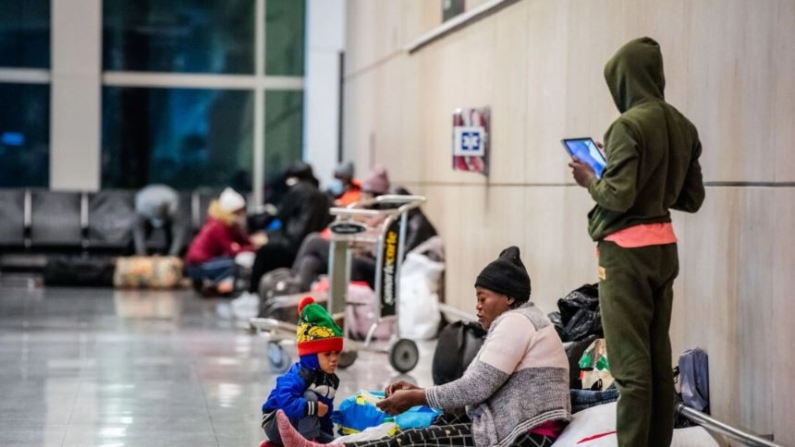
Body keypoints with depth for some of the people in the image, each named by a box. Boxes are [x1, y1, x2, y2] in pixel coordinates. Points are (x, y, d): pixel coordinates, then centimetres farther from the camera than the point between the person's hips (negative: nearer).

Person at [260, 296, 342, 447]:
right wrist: (314, 408, -41)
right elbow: (286, 402, -44)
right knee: (310, 397, -29)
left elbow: (326, 415, 11)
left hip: (299, 427, 9)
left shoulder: (332, 380, 2)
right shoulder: (299, 375, -27)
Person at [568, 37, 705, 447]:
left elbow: (618, 196, -20)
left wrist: (590, 180, -2)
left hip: (627, 251, -8)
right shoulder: (683, 127, 8)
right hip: (664, 247, 8)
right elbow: (692, 198, 14)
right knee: (658, 357, 11)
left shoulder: (629, 125, -15)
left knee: (630, 362, -6)